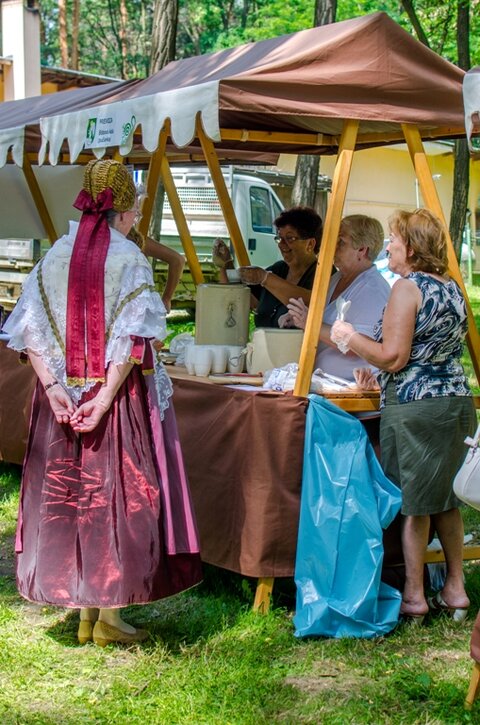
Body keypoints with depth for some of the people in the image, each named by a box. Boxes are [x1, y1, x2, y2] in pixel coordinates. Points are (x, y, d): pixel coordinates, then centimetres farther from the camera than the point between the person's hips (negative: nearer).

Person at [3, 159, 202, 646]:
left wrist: (53, 387, -5)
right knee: (116, 494, 3)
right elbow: (132, 337, -16)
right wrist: (105, 396, -18)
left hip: (62, 399, 4)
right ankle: (108, 616, 7)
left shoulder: (54, 258, 6)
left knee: (68, 492, 10)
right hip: (120, 398, -4)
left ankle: (84, 614, 17)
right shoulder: (129, 259, -7)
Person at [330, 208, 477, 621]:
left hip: (414, 407, -8)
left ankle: (414, 596, 6)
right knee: (446, 499, 15)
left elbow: (393, 358, -16)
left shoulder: (408, 288, -11)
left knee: (412, 502, 0)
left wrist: (350, 339, -1)